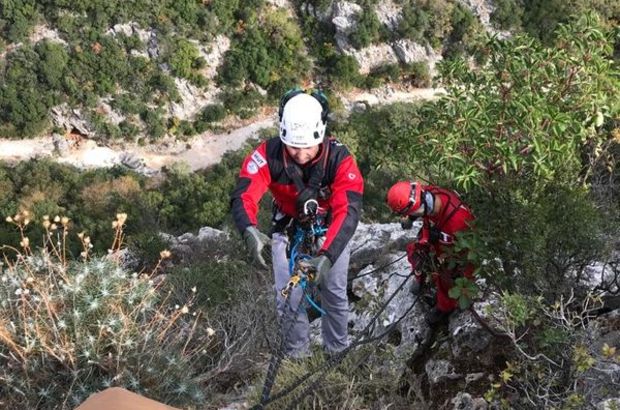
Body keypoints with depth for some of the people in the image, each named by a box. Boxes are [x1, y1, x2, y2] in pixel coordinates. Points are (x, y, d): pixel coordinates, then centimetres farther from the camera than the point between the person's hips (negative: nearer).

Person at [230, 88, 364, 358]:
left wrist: (327, 256, -53)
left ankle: (337, 350, 31)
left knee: (335, 293, 6)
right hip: (287, 227, 1)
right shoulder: (268, 154, -29)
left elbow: (348, 211, -39)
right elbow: (243, 196, -36)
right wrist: (249, 231, -58)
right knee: (288, 298, -2)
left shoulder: (339, 158, -32)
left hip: (330, 228, 0)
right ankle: (298, 351, 24)